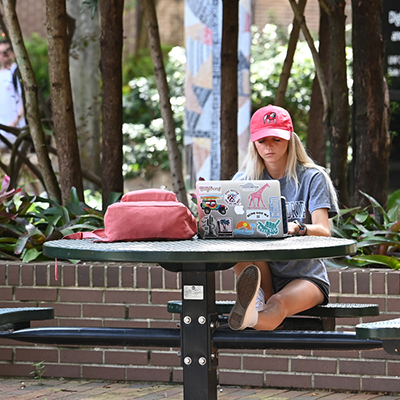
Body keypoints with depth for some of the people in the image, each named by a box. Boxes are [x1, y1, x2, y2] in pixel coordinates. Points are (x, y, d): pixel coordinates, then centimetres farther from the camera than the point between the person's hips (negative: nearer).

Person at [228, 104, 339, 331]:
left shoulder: (312, 178, 0)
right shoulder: (244, 180, 10)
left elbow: (324, 231, -14)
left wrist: (296, 227, -37)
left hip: (306, 275, -4)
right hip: (264, 273, 4)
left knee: (279, 304, -36)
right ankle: (256, 297, -48)